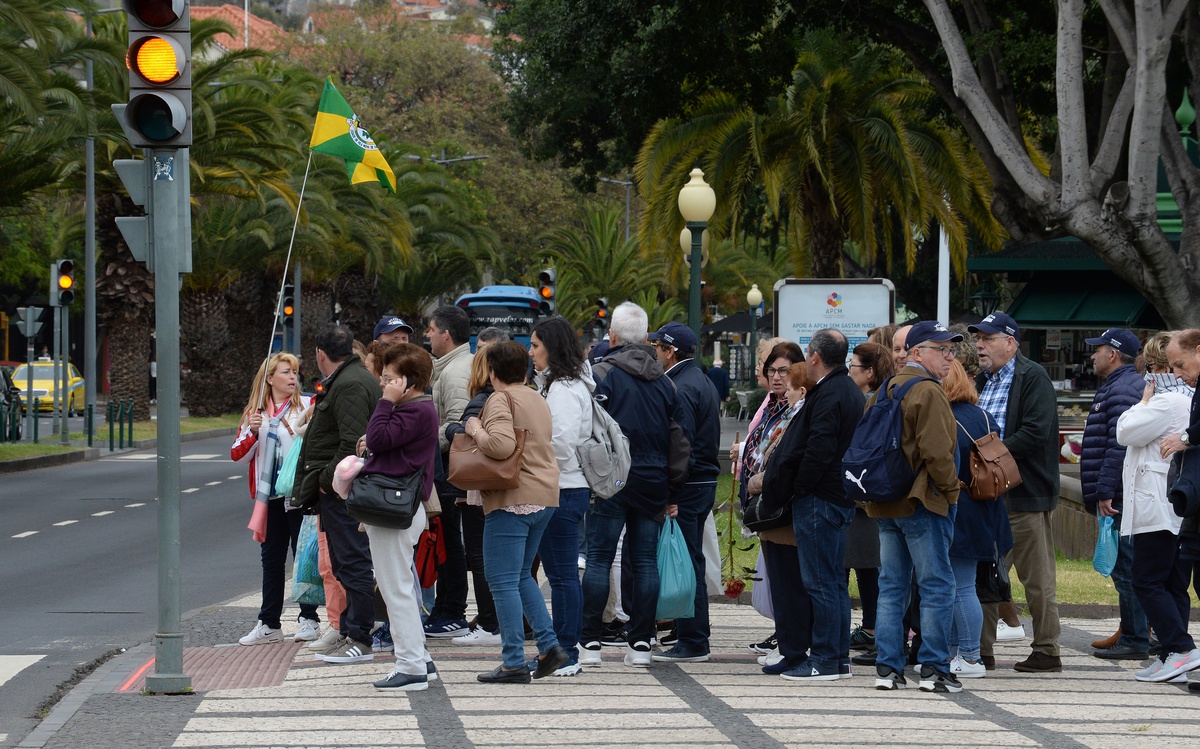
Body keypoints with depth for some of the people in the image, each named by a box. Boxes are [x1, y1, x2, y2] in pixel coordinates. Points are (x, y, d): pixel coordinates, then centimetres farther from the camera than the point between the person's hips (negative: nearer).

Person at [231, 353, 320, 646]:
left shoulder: (307, 406, -1)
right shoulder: (255, 412, 11)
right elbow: (238, 455, 7)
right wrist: (253, 432, -9)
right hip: (269, 496, 4)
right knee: (271, 559, 9)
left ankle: (309, 619, 10)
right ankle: (269, 624, 15)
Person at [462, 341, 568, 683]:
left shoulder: (500, 400, -12)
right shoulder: (537, 399, 16)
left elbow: (501, 445, -27)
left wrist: (475, 430, -10)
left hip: (513, 498, -9)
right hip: (545, 497, 9)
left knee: (504, 581, -5)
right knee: (521, 575, 20)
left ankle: (514, 663, -7)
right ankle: (549, 645, 12)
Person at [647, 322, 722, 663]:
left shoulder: (682, 388, -15)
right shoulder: (704, 382, 17)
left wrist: (670, 496, -21)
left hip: (686, 485, -10)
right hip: (705, 480, 10)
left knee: (686, 564, -7)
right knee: (692, 562, 14)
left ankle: (692, 643, -6)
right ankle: (693, 639, 18)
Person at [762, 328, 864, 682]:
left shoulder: (828, 397, -17)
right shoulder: (851, 391, 15)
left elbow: (818, 452, -24)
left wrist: (797, 489, -13)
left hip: (818, 499, -10)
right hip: (841, 498, 10)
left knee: (819, 580, -7)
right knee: (834, 579, 14)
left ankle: (824, 659, -5)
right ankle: (838, 655, 19)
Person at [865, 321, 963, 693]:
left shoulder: (886, 390, 14)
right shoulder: (928, 392, -13)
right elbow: (936, 452, -20)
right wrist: (951, 490, -7)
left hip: (885, 504, 8)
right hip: (922, 503, -8)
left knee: (891, 585, 10)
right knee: (937, 585, -3)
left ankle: (887, 668, 9)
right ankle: (934, 669, -4)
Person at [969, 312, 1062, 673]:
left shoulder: (1033, 378, -8)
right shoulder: (983, 381, 19)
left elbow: (1035, 433, -18)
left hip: (1024, 495, -8)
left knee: (1036, 577, -2)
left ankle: (1047, 651, 4)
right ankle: (981, 650, 13)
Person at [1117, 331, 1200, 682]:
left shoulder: (1167, 403, -15)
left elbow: (1126, 432, -9)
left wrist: (1144, 400, 2)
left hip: (1158, 507, -10)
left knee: (1147, 581, -7)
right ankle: (1171, 657, 9)